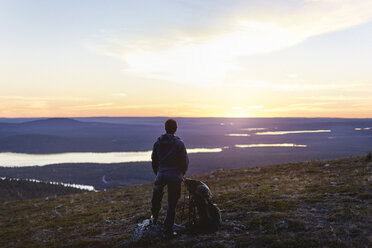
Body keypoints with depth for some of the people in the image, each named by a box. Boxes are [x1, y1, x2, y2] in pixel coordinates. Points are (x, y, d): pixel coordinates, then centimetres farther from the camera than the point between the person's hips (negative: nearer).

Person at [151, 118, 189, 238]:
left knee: (156, 194, 32)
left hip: (161, 175, 3)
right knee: (172, 204, 5)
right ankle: (168, 230, 10)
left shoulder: (158, 142, 1)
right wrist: (181, 174, 13)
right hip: (175, 177, -3)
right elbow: (185, 162, -6)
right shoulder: (179, 144, -9)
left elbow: (154, 160, 9)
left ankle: (155, 217, 43)